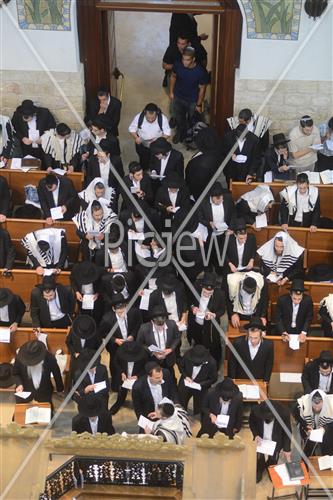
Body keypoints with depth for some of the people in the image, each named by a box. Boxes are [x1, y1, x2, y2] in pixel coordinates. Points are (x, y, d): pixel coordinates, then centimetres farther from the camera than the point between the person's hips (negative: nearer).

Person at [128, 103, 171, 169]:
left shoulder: (163, 119, -25)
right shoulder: (138, 117, -23)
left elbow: (167, 133, -13)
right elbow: (132, 129, -7)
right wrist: (136, 137, -28)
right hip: (142, 144, 1)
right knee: (143, 163, 14)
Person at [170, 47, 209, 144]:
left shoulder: (201, 72, -31)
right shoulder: (177, 65, -23)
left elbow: (202, 89, -17)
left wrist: (199, 105, -9)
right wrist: (171, 92, 6)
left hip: (193, 101, -3)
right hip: (178, 97, 3)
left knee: (191, 121, 20)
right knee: (179, 118, 27)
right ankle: (180, 132, 57)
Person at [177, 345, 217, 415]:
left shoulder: (211, 363, -32)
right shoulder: (187, 355, -27)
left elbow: (213, 379, -16)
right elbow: (180, 364, -5)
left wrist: (200, 384, -24)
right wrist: (185, 376, -18)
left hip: (200, 388, -2)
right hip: (185, 384, 3)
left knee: (198, 411, 16)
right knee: (181, 406, 25)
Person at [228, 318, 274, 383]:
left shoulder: (269, 345, -12)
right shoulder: (238, 342, -14)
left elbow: (269, 365, 5)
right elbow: (232, 363, -1)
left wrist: (266, 381, 4)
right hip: (240, 381, -1)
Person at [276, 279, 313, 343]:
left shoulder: (308, 300, -16)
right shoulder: (282, 299, -18)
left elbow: (309, 318, -4)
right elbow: (278, 318, -8)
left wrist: (304, 333, -16)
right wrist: (283, 333, -20)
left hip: (300, 331, 1)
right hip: (284, 330, -1)